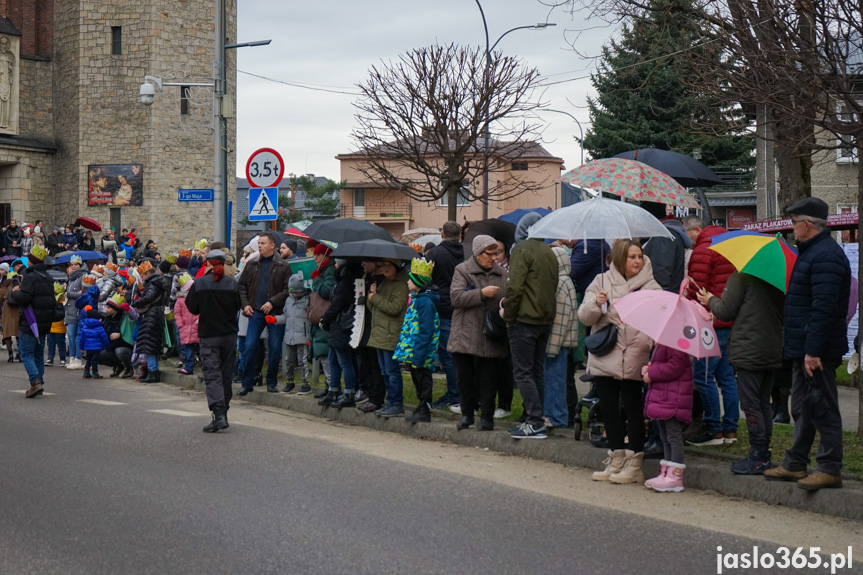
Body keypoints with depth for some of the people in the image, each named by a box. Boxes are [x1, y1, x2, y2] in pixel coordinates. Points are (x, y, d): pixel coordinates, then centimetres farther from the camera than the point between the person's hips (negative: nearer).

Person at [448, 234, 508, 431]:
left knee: (489, 379, 3)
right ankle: (467, 414, 19)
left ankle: (486, 416, 11)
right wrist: (482, 293, -18)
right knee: (465, 377, 5)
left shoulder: (501, 273, 10)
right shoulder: (462, 270, 0)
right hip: (466, 335, -2)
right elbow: (456, 296, -12)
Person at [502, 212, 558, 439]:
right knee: (537, 370, 13)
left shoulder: (522, 249, -10)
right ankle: (536, 420, 16)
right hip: (545, 320, 8)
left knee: (523, 372, -6)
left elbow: (514, 286, -17)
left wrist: (508, 315, -9)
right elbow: (553, 286, 17)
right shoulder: (549, 252, 15)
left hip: (524, 319, -8)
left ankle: (535, 423, -11)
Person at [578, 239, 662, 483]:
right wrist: (596, 304, -15)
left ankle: (633, 465, 6)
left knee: (634, 410, -1)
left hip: (635, 360, -3)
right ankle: (616, 460, 19)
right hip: (605, 358, 3)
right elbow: (584, 317, 5)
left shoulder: (650, 286, 4)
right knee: (609, 410, 8)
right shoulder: (602, 282, 8)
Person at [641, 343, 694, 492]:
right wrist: (646, 371, 4)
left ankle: (674, 477, -6)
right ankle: (665, 473, 21)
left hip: (673, 400, -11)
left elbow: (674, 367, -25)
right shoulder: (661, 344, 17)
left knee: (673, 436, -8)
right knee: (665, 438, 15)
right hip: (662, 398, 11)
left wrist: (651, 374, -16)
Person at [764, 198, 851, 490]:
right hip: (805, 348, 11)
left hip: (816, 351, -11)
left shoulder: (825, 256, -19)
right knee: (802, 408, 17)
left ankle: (830, 469, 1)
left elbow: (824, 309, -26)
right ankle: (795, 464, 25)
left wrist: (813, 350, -27)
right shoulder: (812, 252, 16)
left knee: (822, 408, -5)